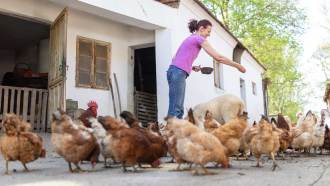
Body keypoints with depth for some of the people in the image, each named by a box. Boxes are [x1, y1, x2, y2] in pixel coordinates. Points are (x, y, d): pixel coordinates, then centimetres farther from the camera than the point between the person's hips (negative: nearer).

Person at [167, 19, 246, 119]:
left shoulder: (191, 38, 27)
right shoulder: (199, 39, 0)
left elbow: (175, 58, 23)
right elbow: (218, 57, -4)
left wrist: (192, 67, 15)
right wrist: (237, 66, 5)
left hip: (175, 71, 9)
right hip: (178, 73, -9)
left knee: (178, 109, 4)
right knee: (175, 109, -14)